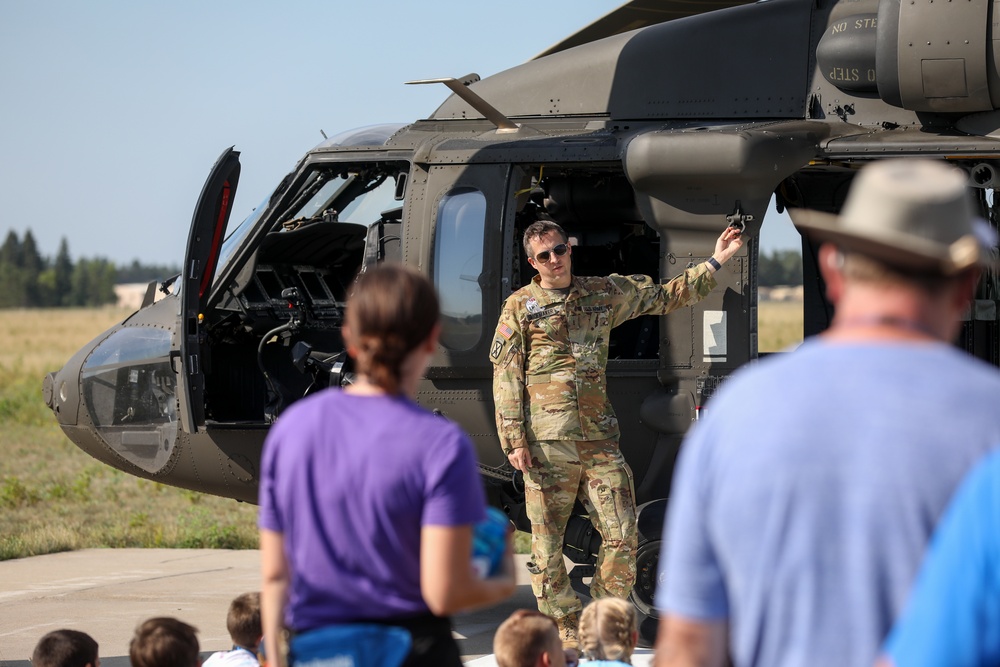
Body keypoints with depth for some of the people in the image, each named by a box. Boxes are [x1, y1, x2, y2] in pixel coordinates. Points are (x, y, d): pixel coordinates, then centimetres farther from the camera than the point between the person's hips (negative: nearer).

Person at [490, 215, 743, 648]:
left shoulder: (604, 294, 14)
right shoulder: (521, 307, 3)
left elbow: (666, 297, 24)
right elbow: (505, 378, 0)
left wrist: (714, 263, 19)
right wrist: (514, 441, -8)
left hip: (600, 439, 3)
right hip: (547, 444, -3)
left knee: (622, 535, -1)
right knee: (548, 543, 0)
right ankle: (565, 632, 11)